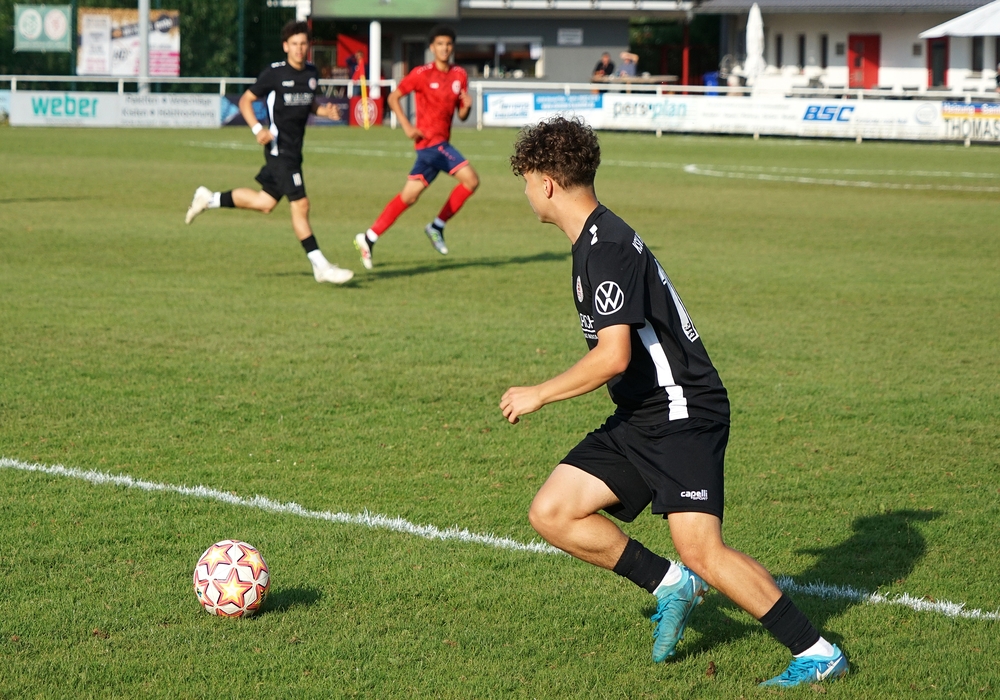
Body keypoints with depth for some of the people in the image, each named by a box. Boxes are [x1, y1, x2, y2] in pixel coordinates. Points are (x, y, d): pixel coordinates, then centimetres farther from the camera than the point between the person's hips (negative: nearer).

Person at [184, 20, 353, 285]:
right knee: (300, 204, -10)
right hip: (279, 147, -8)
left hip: (294, 149, 8)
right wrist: (257, 129, -18)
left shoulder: (311, 73, 8)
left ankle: (209, 199, 33)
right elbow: (245, 100, -3)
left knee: (265, 203, 16)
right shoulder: (274, 73, -11)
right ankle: (321, 267, -7)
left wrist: (326, 111, 2)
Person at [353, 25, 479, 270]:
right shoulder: (422, 74, -7)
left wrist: (467, 106, -10)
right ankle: (437, 226, -1)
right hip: (431, 140, -6)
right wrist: (407, 126, -14)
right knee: (470, 179, -14)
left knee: (409, 195, 5)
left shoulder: (460, 75, 10)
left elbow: (461, 115, 13)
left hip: (440, 142, 6)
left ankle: (369, 238, 10)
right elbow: (393, 97, -3)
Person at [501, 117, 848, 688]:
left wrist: (539, 395, -17)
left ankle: (817, 653, -8)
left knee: (701, 551, -18)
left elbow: (613, 357, -28)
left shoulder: (606, 247, -19)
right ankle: (671, 584, 10)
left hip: (682, 416, -10)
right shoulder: (598, 239, 13)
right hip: (640, 420, 10)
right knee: (551, 514, 1)